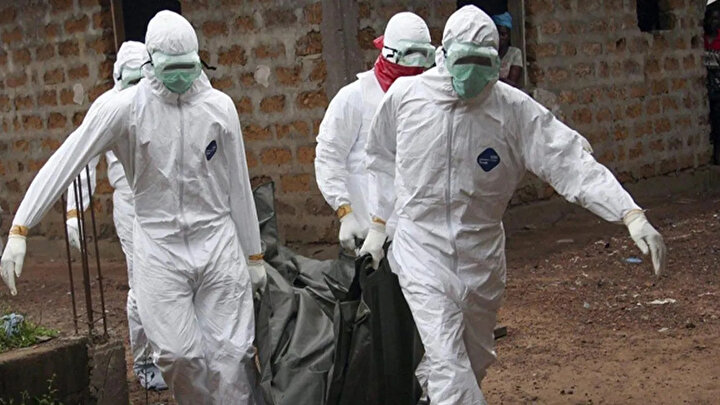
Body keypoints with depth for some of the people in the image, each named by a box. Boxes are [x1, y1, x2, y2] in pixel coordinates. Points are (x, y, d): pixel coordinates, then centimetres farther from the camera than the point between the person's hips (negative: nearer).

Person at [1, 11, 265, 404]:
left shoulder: (219, 106, 2)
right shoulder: (123, 107, -5)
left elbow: (238, 186, 9)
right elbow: (63, 164, -8)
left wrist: (254, 255, 13)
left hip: (217, 243, 1)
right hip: (158, 249, -1)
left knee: (231, 355, -2)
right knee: (179, 356, -13)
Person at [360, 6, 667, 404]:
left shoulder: (514, 108, -11)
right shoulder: (404, 95, -9)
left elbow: (570, 161, -18)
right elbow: (383, 161, 10)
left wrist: (632, 214, -28)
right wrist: (377, 225, 14)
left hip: (482, 252, 2)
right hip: (422, 248, -2)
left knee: (475, 360, 18)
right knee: (448, 362, -14)